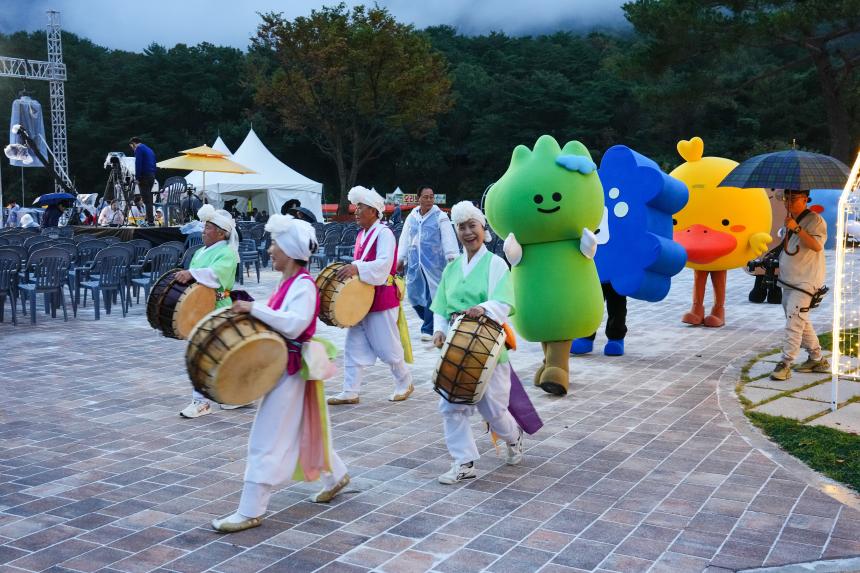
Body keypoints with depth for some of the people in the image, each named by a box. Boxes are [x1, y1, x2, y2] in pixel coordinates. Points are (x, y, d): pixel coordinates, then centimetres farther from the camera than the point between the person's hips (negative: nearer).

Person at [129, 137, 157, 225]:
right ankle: (149, 219, 14)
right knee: (149, 199, 13)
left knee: (146, 200, -9)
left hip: (144, 177, -8)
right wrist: (153, 177, 17)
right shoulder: (149, 150, 23)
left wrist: (137, 178, -12)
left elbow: (138, 164, -14)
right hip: (152, 176, 8)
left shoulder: (139, 149, -4)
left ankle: (150, 221, -13)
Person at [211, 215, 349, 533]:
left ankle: (250, 511, 1)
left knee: (267, 440, -6)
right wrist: (253, 314, 8)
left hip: (291, 369, -10)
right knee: (303, 430, 22)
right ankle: (335, 476, 40)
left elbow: (294, 324, -31)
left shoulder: (303, 285, -18)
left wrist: (254, 309, -30)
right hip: (280, 365, 10)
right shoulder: (288, 282, 10)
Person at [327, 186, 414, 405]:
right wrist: (349, 270, 4)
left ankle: (405, 383, 24)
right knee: (353, 346, 5)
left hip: (381, 300, -8)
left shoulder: (384, 233, -13)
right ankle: (350, 392, 9)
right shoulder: (361, 235, 12)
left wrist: (356, 268, -38)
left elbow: (384, 264, -27)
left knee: (387, 347, 2)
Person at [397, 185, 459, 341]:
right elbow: (404, 239, 17)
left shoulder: (440, 216, -1)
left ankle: (428, 329, 5)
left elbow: (448, 238, -8)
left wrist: (451, 257, -19)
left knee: (432, 296, -5)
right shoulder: (411, 217, 13)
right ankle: (431, 321, 25)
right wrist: (400, 259, 14)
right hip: (415, 263, 5)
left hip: (434, 263, -5)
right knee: (413, 294, 6)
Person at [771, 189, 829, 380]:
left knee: (794, 321, -14)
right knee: (802, 321, 15)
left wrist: (796, 228, -32)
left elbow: (817, 245, -28)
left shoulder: (814, 219, -12)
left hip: (805, 280, -9)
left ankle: (785, 364, -15)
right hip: (788, 279, 9)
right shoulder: (790, 220, 14)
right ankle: (817, 359, 27)